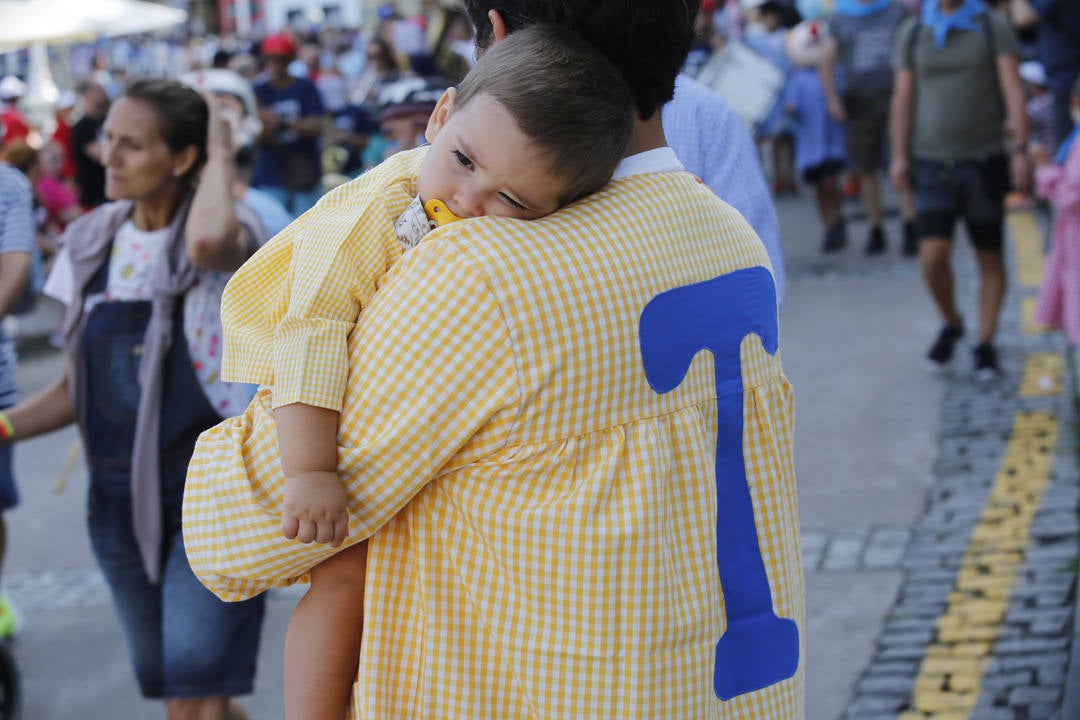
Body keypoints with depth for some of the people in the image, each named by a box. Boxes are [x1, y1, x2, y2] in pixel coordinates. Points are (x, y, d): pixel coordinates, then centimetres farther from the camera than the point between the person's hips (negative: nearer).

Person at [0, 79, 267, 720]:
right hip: (120, 494, 6)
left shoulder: (229, 234, -10)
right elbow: (79, 386, 12)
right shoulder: (92, 244, 7)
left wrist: (221, 155, -20)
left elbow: (209, 242, -38)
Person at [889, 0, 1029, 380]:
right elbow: (903, 97, 7)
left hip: (984, 160, -1)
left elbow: (1013, 91, -6)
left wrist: (1019, 149, -15)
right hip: (932, 163, 1)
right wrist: (900, 156, 1)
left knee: (990, 259, 5)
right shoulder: (912, 31, 6)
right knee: (933, 256, -10)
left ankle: (986, 345, 18)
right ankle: (951, 324, 16)